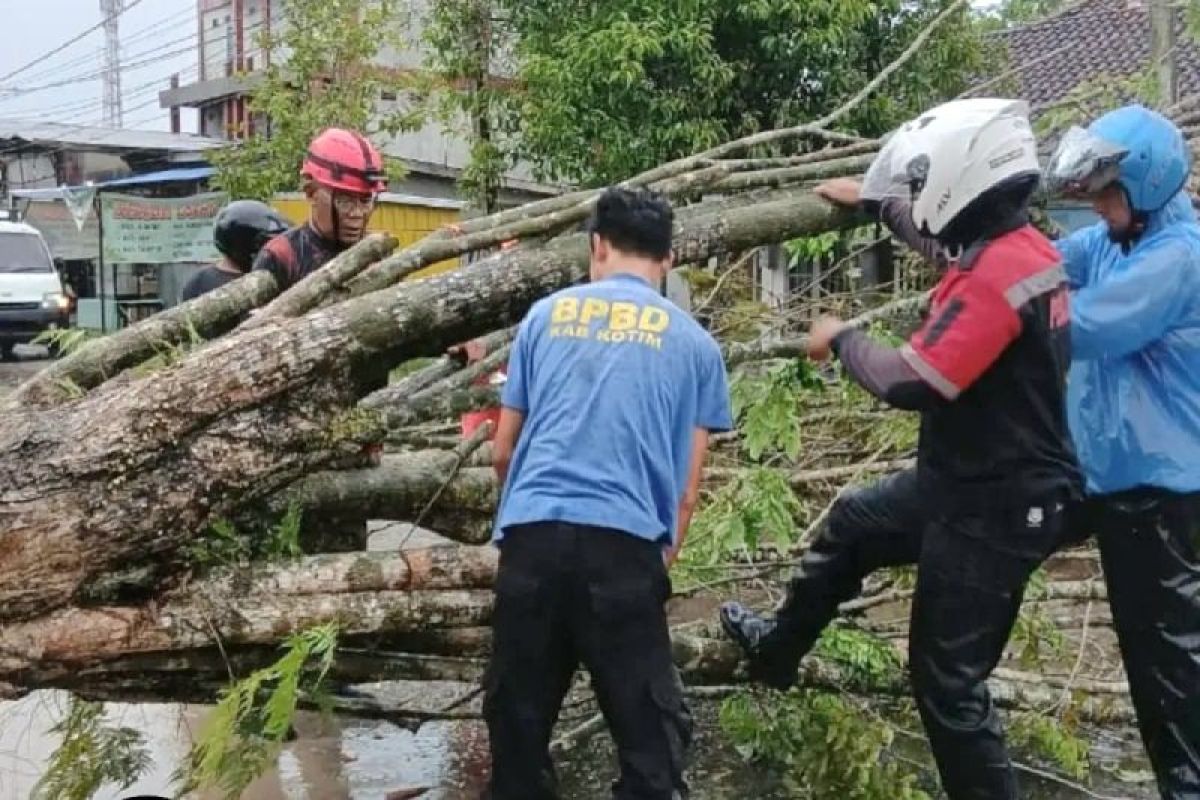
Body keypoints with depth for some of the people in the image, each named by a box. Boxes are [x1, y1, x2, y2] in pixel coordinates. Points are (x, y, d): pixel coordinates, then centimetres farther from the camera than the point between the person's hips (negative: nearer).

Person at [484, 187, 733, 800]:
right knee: (651, 732, 7)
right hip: (625, 544, -2)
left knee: (517, 721, 14)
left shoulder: (547, 314, 16)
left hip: (531, 535, 2)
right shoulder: (694, 342, 13)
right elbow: (686, 489, 11)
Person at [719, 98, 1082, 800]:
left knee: (947, 680, 0)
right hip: (973, 478, 10)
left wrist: (841, 338, -10)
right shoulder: (1018, 245, 2)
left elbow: (910, 382, -28)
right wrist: (872, 200, 35)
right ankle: (776, 650, 48)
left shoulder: (997, 276, -28)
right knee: (852, 523, 28)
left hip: (993, 507, -10)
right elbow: (942, 239, 25)